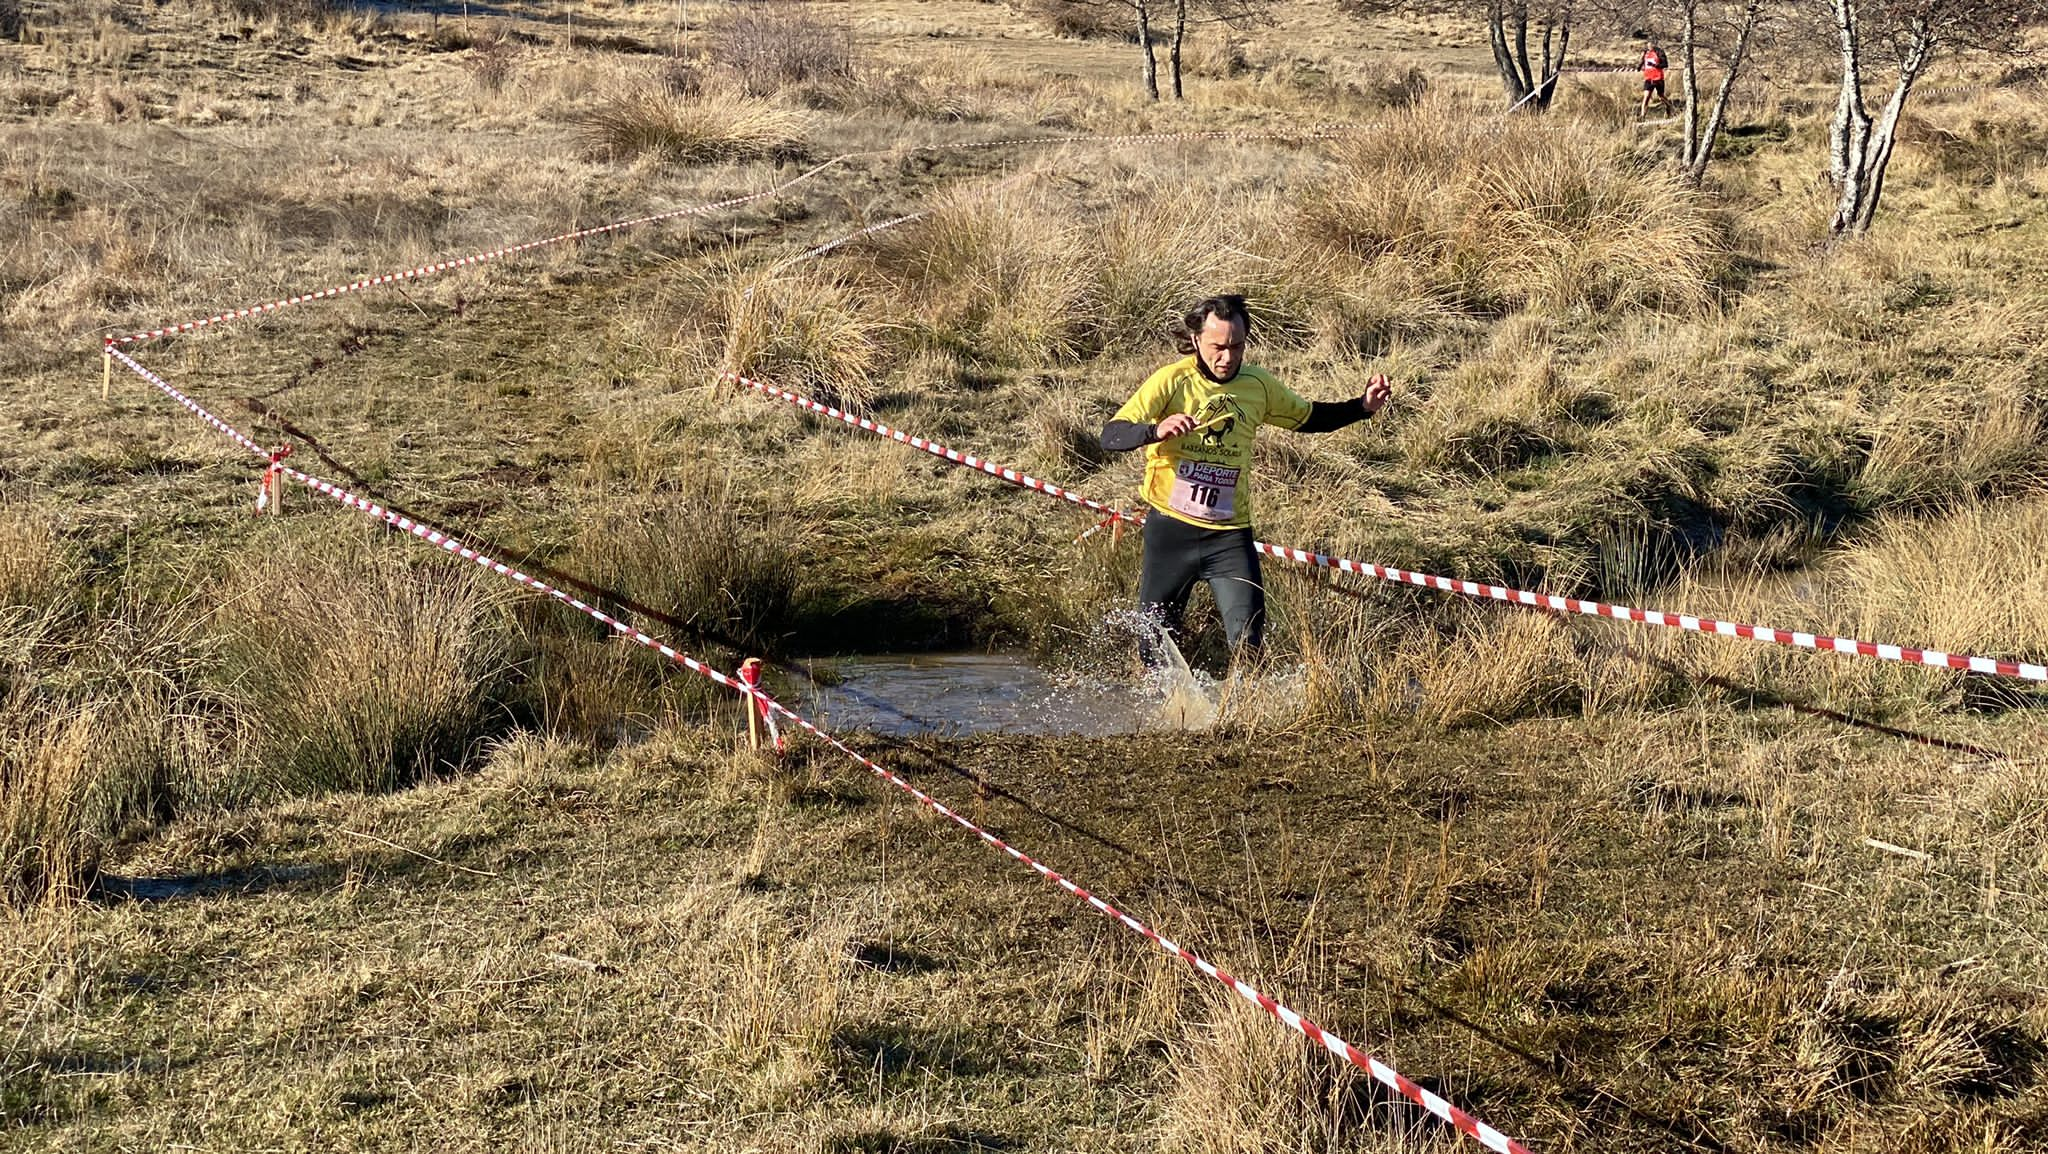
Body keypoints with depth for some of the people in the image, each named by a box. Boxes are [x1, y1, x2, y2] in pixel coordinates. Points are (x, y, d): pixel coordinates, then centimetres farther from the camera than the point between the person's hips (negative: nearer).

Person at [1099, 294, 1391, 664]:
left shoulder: (1259, 385, 4)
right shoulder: (1172, 381, -9)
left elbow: (1308, 418, 23)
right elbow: (1111, 436, -17)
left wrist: (1362, 407, 8)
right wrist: (1156, 430, -37)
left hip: (1230, 535, 2)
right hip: (1171, 529, -2)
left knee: (1248, 643, -9)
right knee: (1155, 651, 6)